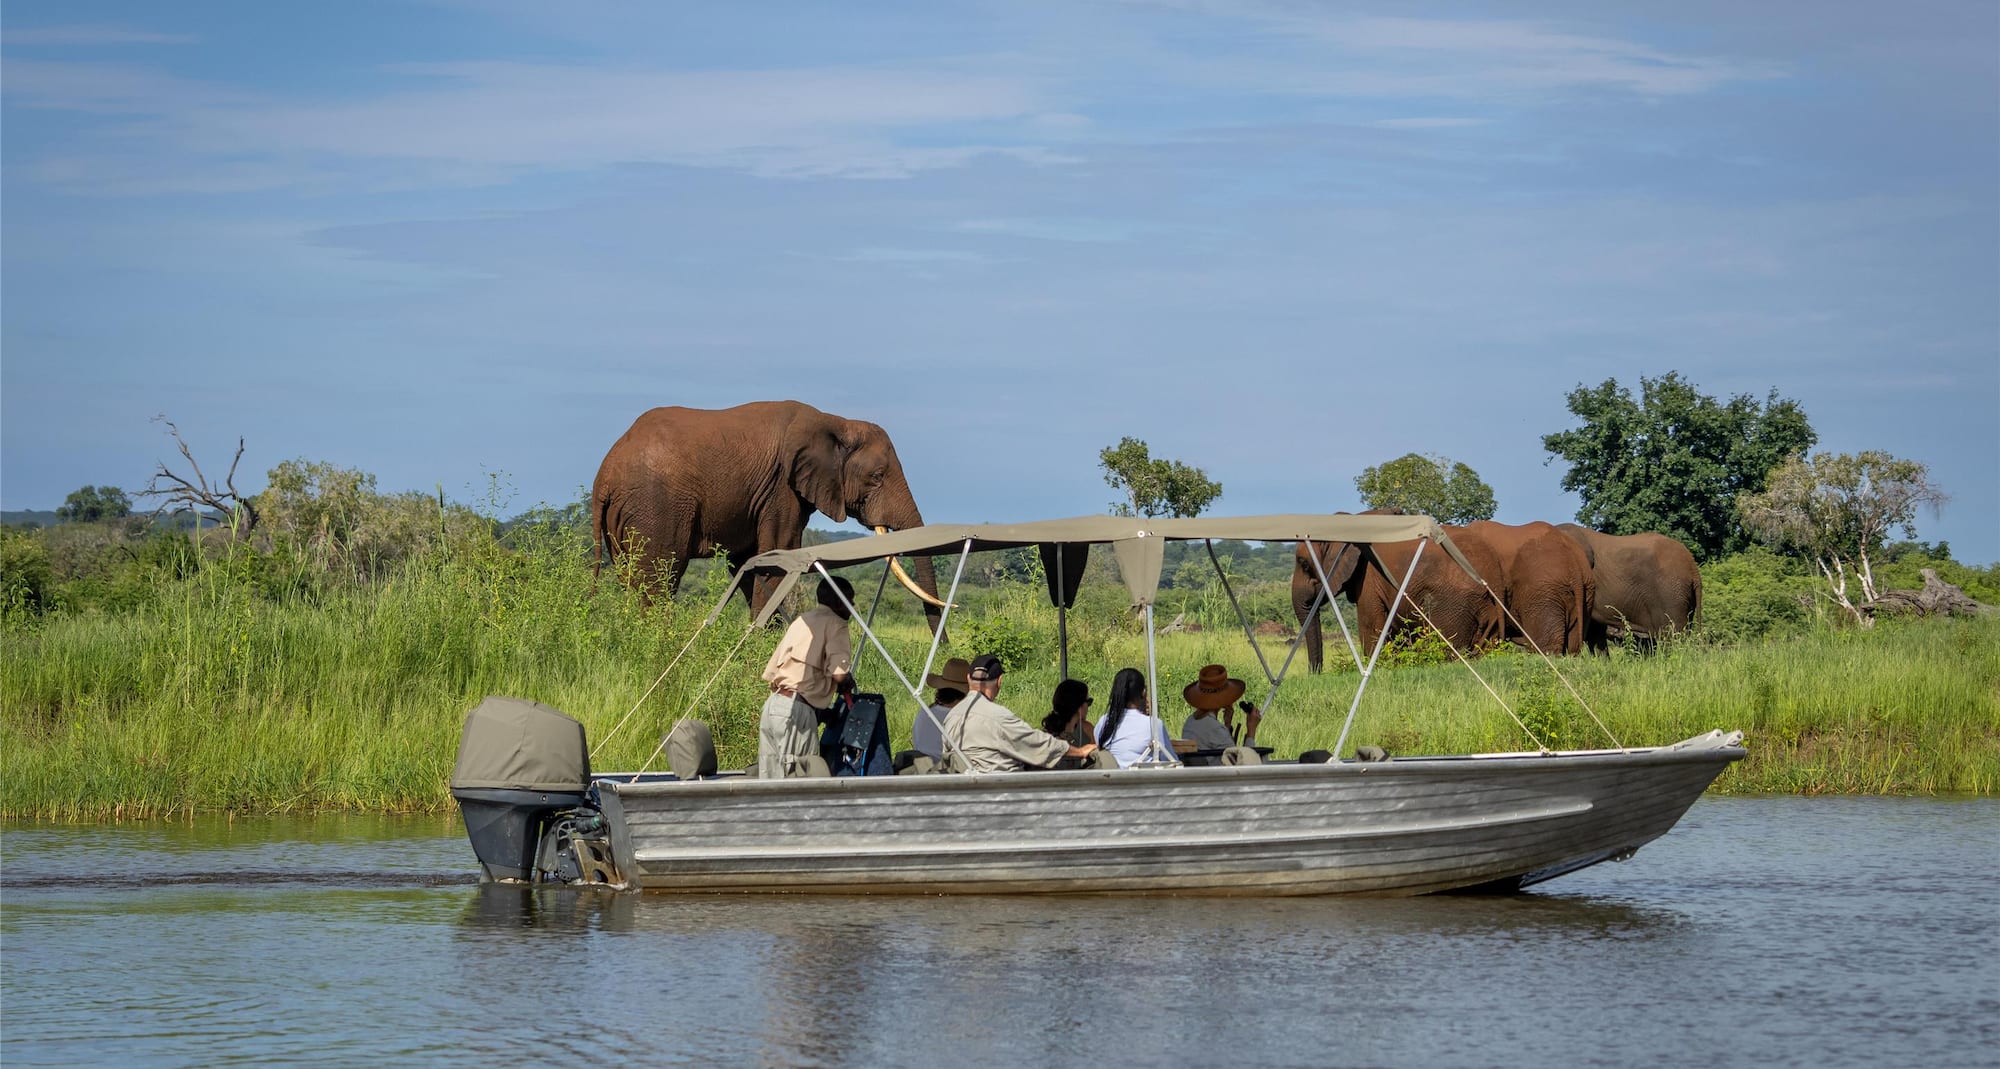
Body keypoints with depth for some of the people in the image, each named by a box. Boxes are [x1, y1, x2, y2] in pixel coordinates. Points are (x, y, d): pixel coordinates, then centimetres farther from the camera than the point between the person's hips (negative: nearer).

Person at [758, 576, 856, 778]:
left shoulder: (802, 621, 23)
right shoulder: (835, 624, -1)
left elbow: (770, 673, 22)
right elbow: (838, 674, -16)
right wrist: (847, 683, 9)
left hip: (773, 704, 8)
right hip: (797, 711, -8)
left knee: (769, 783, 6)